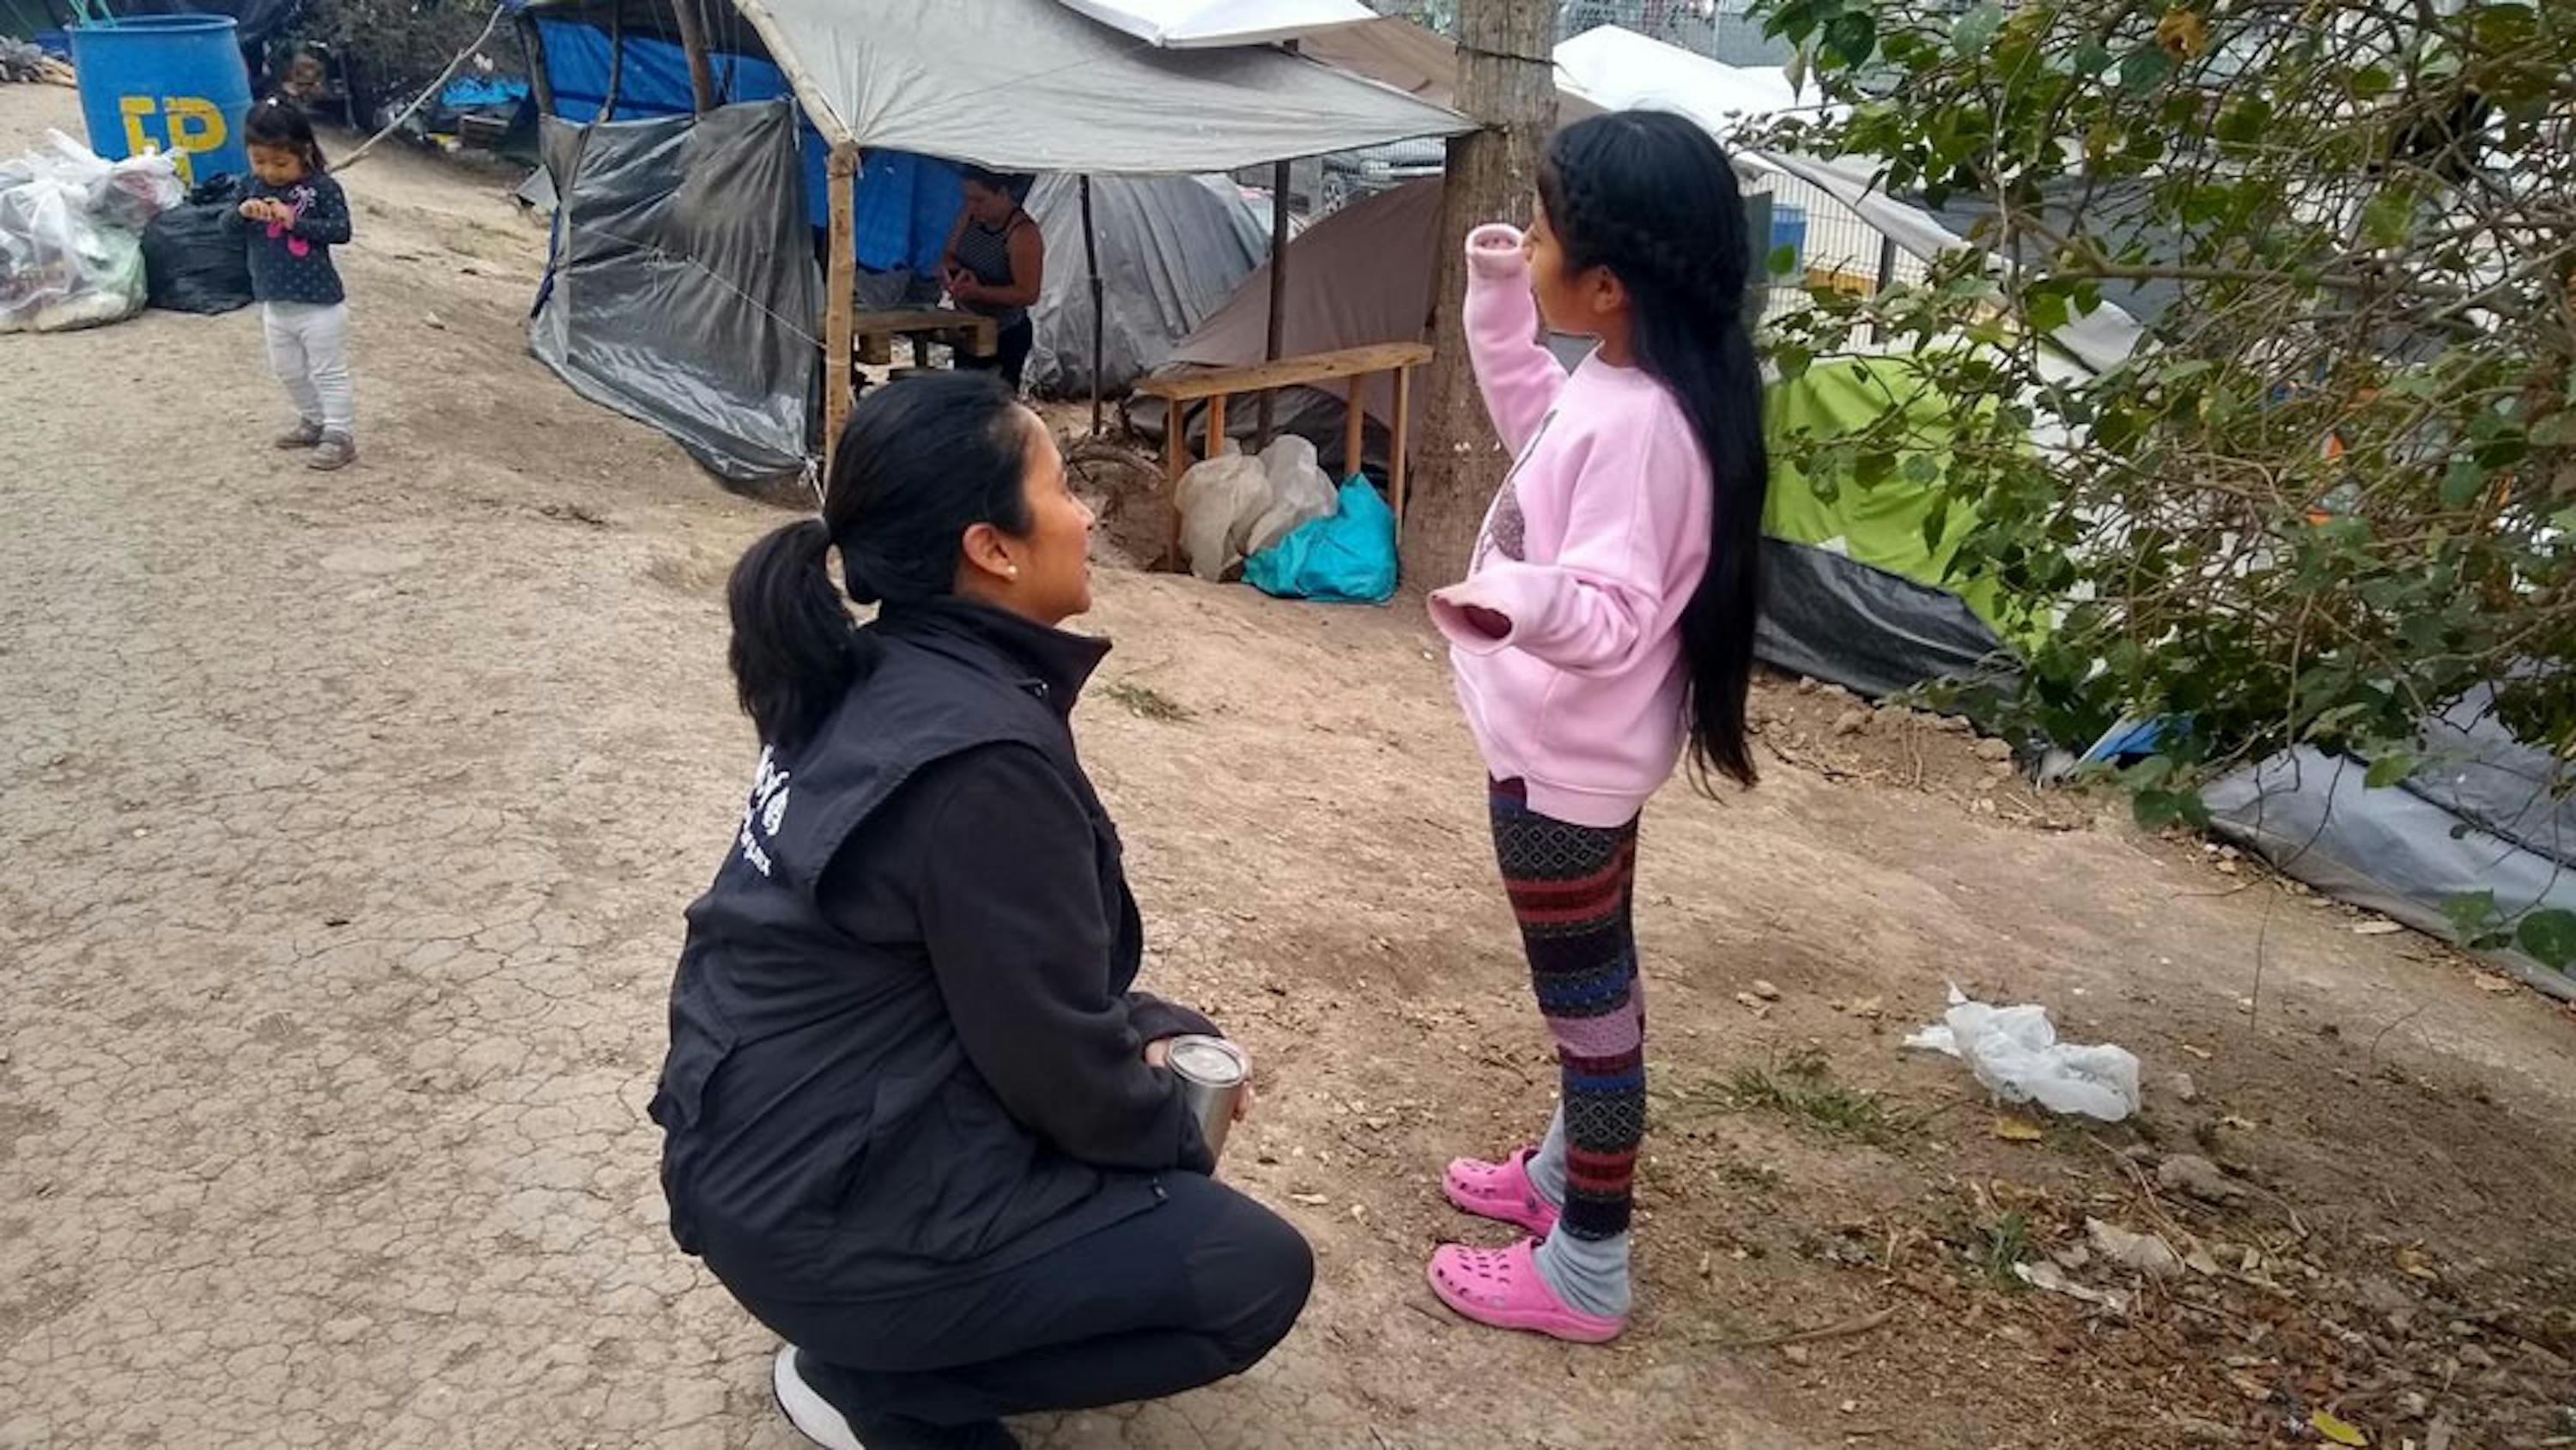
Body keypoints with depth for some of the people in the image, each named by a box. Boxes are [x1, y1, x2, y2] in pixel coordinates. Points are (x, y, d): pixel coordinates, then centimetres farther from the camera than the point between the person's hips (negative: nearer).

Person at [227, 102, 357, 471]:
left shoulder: (323, 188, -14)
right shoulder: (254, 185, 2)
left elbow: (341, 230, -21)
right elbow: (227, 227, 3)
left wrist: (294, 220, -28)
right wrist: (243, 212, -18)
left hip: (319, 305, -7)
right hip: (274, 303, 7)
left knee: (328, 373, 1)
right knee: (289, 371, 20)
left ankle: (340, 437, 9)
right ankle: (314, 422, 37)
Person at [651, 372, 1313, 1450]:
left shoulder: (879, 676, 2)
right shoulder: (983, 754, -27)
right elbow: (1056, 1060, -18)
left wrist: (1147, 1034, 7)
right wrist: (1178, 1134, 1)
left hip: (771, 1136, 9)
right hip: (819, 1210, -9)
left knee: (1175, 1042, 18)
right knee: (1253, 1273, -2)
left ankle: (900, 1344, 17)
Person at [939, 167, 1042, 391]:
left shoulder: (1023, 234, -22)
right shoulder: (969, 216, 0)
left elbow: (1028, 294, -25)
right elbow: (949, 255, 11)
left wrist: (979, 291, -32)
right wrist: (950, 269, -13)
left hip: (1006, 337, -8)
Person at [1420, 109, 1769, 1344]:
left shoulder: (1639, 425, -29)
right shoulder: (1613, 384, 1)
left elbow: (1611, 617, -31)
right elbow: (1532, 426, 22)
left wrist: (1524, 604, -52)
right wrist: (1494, 306, 13)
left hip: (1568, 755, -10)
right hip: (1569, 742, 10)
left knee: (1587, 997, 3)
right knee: (1592, 981, 23)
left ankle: (1585, 1273, 20)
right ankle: (1565, 1174, 44)